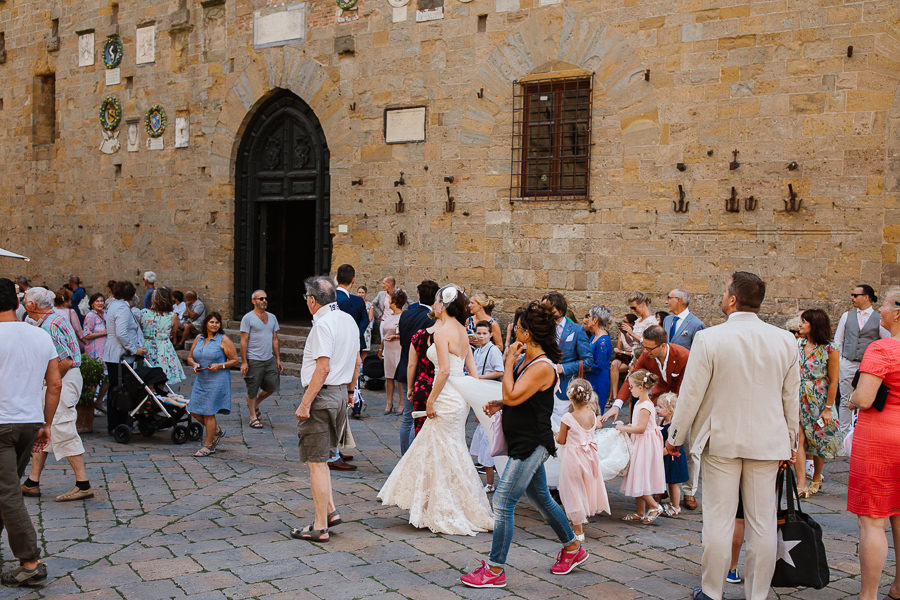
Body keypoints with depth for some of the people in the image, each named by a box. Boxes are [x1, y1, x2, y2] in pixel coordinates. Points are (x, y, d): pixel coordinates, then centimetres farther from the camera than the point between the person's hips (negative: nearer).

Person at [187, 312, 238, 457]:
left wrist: (220, 366, -18)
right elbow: (190, 357, 18)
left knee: (208, 412, -6)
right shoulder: (198, 338, 12)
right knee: (194, 411, 5)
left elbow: (235, 360, -4)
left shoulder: (223, 340, -4)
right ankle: (217, 432, 27)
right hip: (200, 380, 6)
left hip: (217, 380, -6)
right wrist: (194, 365, -4)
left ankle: (208, 446, 7)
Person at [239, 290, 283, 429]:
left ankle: (254, 404, 29)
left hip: (269, 359, 6)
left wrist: (278, 359, 12)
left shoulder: (272, 317, 12)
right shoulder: (248, 318, -6)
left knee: (273, 387, 5)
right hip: (253, 360, -6)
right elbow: (243, 341, -8)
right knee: (252, 390, 2)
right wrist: (244, 362, -13)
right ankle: (253, 417, 15)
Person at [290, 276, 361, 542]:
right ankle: (329, 511, 20)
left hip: (322, 395, -9)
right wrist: (350, 391, 28)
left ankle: (320, 528, 2)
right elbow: (356, 362, 18)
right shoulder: (349, 320, 11)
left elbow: (323, 368, -22)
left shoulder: (323, 324, -17)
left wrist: (305, 403, -20)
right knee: (320, 457, 20)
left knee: (316, 461, -2)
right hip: (340, 392, 9)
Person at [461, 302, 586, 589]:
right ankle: (573, 548, 38)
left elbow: (512, 396, -26)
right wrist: (500, 404, 1)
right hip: (524, 443, 10)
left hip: (531, 444, -10)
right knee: (541, 499, 21)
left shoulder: (543, 367, -21)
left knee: (503, 502, -8)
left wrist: (509, 361, -18)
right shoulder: (524, 360, 8)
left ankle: (495, 570, 1)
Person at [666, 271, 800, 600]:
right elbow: (791, 398, 8)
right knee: (762, 521, 9)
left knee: (718, 518, 6)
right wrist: (790, 441, 20)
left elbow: (691, 394, -8)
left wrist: (675, 436, 5)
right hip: (768, 441, 3)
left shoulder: (708, 339, -12)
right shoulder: (785, 340, 0)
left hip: (722, 439, -2)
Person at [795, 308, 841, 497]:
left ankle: (817, 477, 33)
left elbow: (833, 382, -7)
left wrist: (828, 408, -9)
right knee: (798, 439, -7)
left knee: (818, 441, 9)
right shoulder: (797, 344, 4)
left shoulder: (829, 350, -9)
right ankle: (801, 485, -9)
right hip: (798, 400, 3)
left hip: (818, 401, -3)